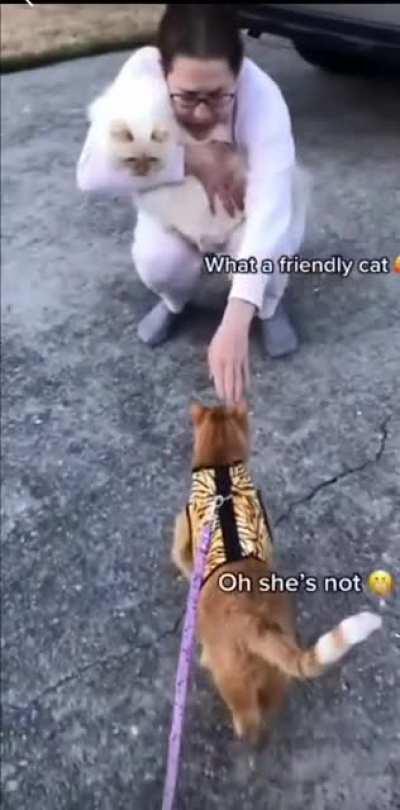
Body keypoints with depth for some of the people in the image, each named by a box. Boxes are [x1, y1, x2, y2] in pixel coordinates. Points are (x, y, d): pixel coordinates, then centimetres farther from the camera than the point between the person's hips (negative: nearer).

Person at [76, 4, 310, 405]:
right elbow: (90, 170, -34)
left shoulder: (262, 97, -36)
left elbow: (269, 213, -48)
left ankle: (269, 306, 4)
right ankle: (174, 301, 10)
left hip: (243, 194, -1)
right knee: (157, 262, -28)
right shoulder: (142, 71, -30)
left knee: (263, 247, -32)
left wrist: (235, 323, -59)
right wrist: (190, 158, -38)